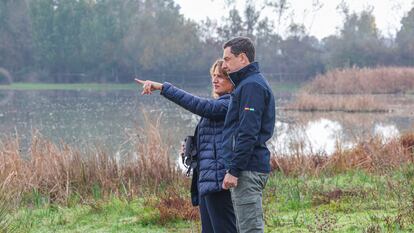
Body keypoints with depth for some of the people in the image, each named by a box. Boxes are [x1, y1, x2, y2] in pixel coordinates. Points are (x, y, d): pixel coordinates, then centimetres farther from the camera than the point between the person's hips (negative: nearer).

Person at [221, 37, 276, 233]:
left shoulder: (252, 85, -12)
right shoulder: (247, 83, 21)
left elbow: (248, 133, -19)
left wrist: (234, 170, -20)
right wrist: (234, 168, 19)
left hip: (248, 169, -10)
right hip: (249, 168, 10)